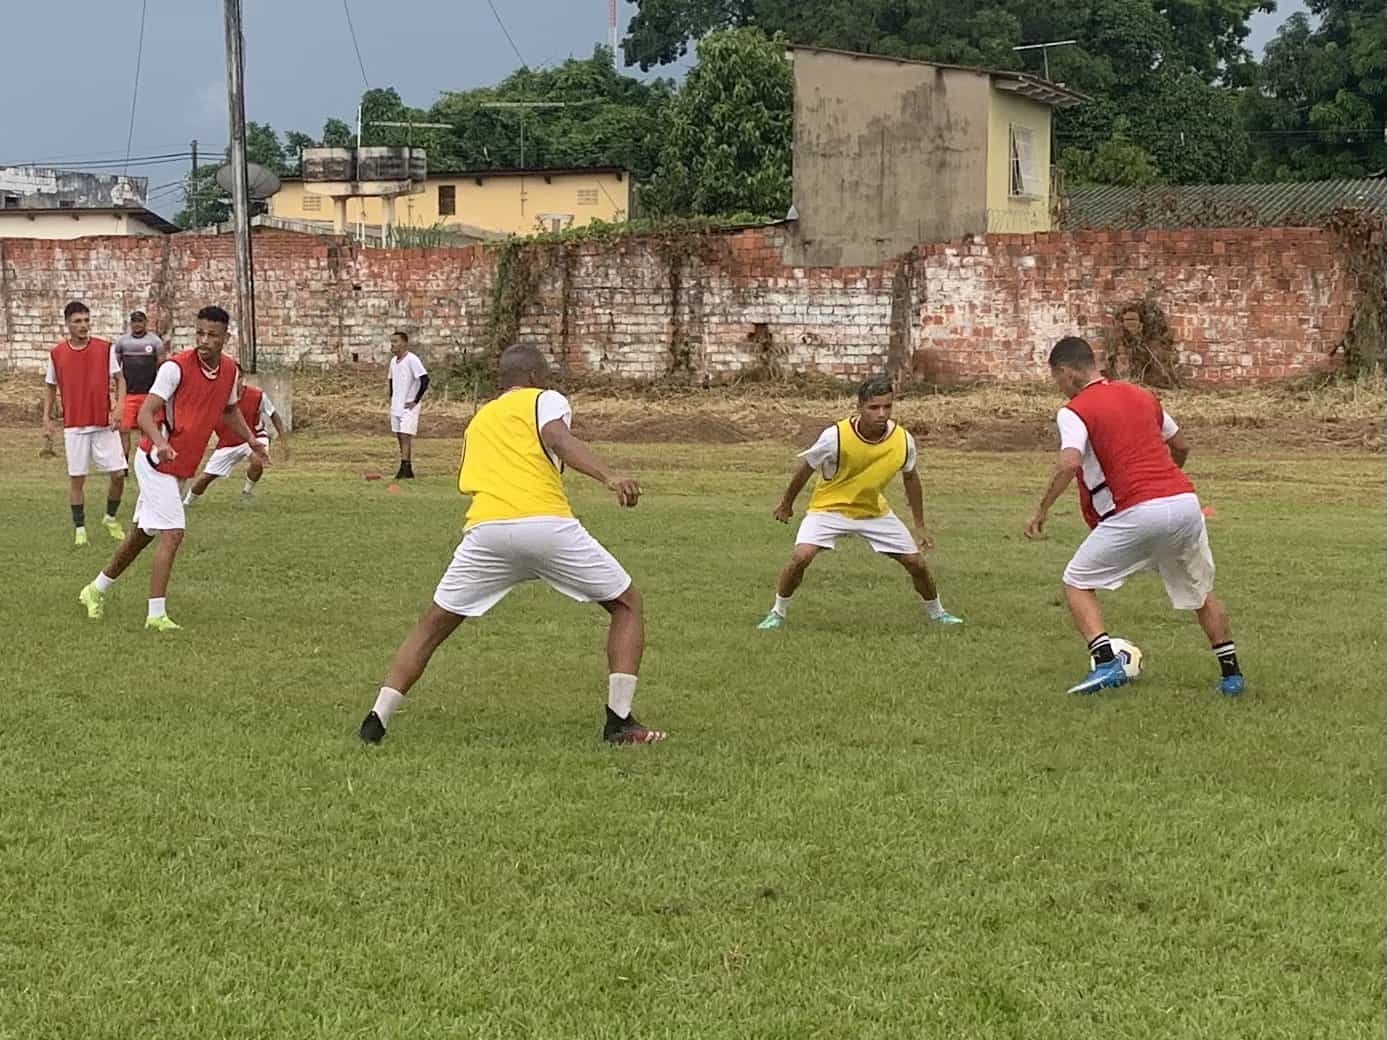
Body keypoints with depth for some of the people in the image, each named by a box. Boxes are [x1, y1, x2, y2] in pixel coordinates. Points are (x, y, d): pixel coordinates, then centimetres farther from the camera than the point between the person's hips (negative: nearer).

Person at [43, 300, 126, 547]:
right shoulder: (57, 354, 1)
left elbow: (119, 380, 2)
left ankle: (111, 518, 21)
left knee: (118, 474, -3)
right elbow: (50, 387, 12)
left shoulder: (105, 348, -2)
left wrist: (118, 408, -12)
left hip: (104, 424, 0)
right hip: (74, 426, 0)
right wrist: (47, 418, 4)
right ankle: (80, 528, 14)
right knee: (76, 478, 2)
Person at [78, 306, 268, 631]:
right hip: (157, 462, -8)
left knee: (141, 534, 18)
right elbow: (145, 413, -26)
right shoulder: (176, 367, -20)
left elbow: (229, 410, 23)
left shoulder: (229, 370, 2)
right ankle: (156, 614, -13)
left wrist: (251, 442, 14)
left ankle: (97, 590, 35)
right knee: (172, 534, -16)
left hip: (180, 468, 8)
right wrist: (160, 443, -43)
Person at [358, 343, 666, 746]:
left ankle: (376, 722, 11)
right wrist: (609, 477, -19)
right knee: (627, 605, 14)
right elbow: (557, 436, -6)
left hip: (484, 529, 4)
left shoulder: (478, 420, 33)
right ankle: (619, 722, 6)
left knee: (432, 626, 21)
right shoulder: (545, 399, 15)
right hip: (546, 524, -4)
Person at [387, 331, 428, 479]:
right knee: (400, 437, 8)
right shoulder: (393, 361, 11)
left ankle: (405, 468, -17)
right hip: (396, 406, 8)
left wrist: (415, 400, -17)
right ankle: (407, 471, 13)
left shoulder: (412, 360, -14)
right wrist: (391, 398, 15)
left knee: (405, 437, -13)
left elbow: (425, 379, -19)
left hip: (408, 406, -8)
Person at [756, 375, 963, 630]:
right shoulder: (835, 437, -28)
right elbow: (806, 467, -9)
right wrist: (786, 503, 4)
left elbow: (910, 478, 2)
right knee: (801, 556, -25)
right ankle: (778, 613, -2)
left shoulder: (903, 440, -18)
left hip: (875, 510, 3)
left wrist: (920, 527, 6)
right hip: (829, 506, -3)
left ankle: (936, 613, 28)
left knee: (916, 562, 1)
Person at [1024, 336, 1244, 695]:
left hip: (1138, 513, -6)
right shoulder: (1141, 395, 20)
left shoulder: (1074, 411, 0)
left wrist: (1042, 510, -10)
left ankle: (1106, 662, -7)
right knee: (1201, 591, 25)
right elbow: (1180, 447, 29)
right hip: (1185, 501, 6)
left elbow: (1069, 463, -17)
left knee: (1077, 583, 10)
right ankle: (1231, 673, 24)